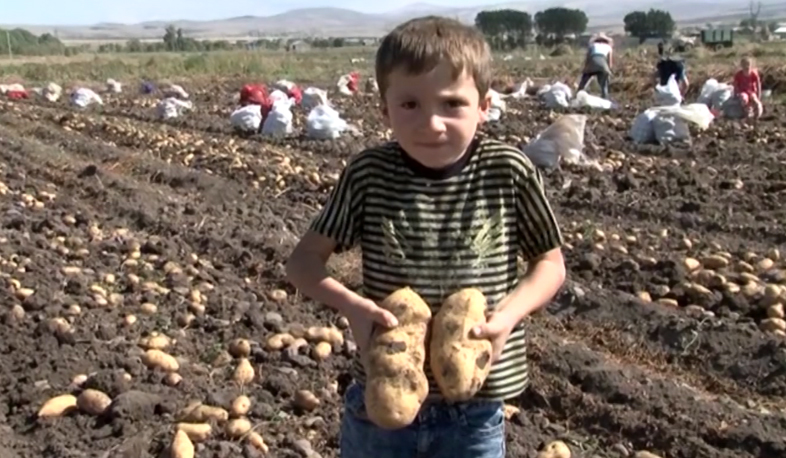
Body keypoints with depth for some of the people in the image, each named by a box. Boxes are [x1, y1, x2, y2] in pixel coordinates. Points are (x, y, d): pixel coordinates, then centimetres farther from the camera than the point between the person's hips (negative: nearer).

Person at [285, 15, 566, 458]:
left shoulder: (509, 173, -13)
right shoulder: (369, 174, -12)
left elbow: (551, 263, 0)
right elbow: (303, 260, -5)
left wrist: (509, 314, -19)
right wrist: (353, 306, -24)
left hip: (474, 412, 0)